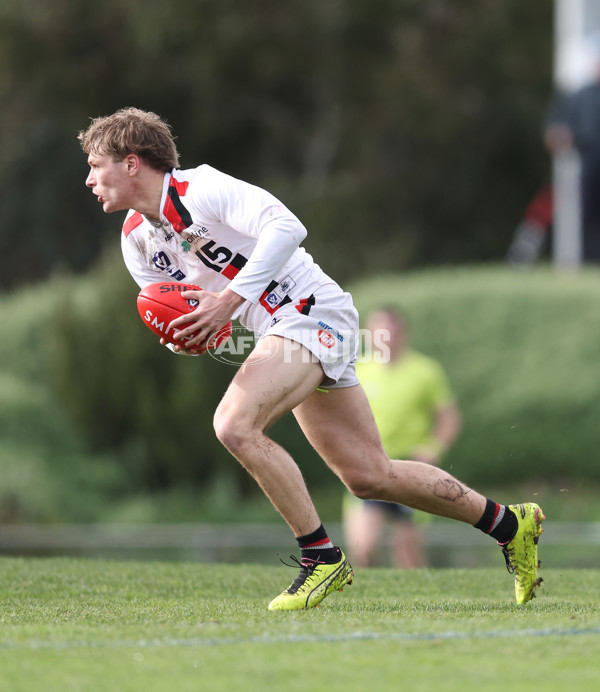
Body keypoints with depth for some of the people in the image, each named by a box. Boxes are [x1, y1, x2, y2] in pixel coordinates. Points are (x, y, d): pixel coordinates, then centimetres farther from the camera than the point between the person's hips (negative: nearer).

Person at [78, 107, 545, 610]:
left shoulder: (200, 189, -17)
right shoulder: (136, 239, 8)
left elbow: (286, 226, -29)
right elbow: (172, 313, 16)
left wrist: (230, 298, -33)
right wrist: (187, 337, -8)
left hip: (311, 311, -9)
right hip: (280, 331, 9)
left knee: (235, 425, -27)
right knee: (369, 476, 9)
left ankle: (322, 558, -17)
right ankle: (508, 523, 23)